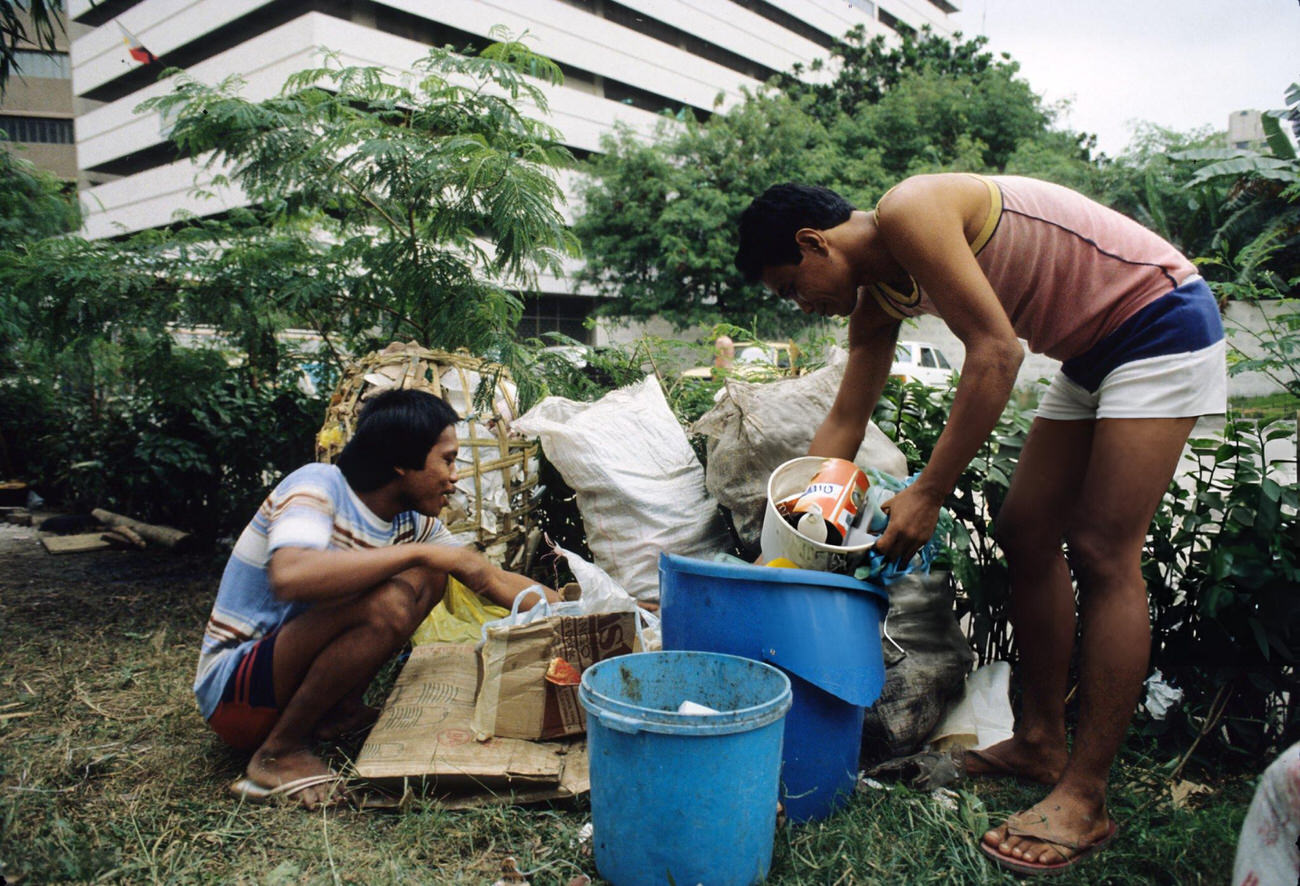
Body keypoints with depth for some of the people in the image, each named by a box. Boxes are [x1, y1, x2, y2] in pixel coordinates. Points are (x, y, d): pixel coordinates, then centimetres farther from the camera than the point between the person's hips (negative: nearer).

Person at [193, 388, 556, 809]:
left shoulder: (412, 520, 0)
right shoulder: (318, 486, -21)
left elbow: (496, 580, 7)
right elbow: (289, 576, -41)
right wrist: (418, 552, -35)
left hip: (294, 668, 8)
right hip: (233, 691, -7)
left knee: (428, 577, -1)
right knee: (388, 605, -30)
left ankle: (341, 710, 1)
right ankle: (280, 752, -13)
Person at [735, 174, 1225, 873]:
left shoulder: (908, 211, -23)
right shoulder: (877, 296, 5)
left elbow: (996, 350, -28)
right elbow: (842, 425, 8)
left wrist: (927, 493, -26)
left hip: (1162, 318, -9)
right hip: (1092, 352, 9)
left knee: (1103, 554, -13)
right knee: (1027, 535, 6)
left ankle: (1084, 800, -5)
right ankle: (1041, 742, 18)